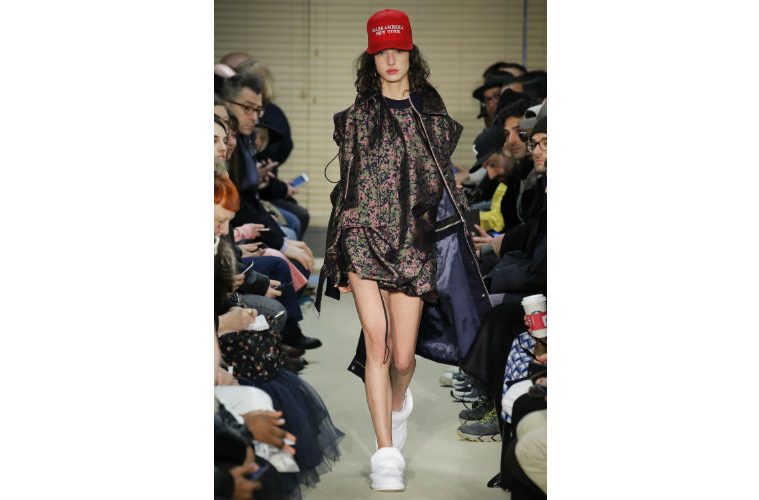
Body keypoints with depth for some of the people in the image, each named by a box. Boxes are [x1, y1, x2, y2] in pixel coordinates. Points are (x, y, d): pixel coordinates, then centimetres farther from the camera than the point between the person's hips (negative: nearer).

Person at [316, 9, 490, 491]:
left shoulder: (432, 114, 7)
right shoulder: (357, 116, 7)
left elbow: (446, 180, 10)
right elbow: (346, 183, 11)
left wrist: (456, 245, 5)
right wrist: (338, 254, 8)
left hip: (414, 242, 0)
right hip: (364, 238, 0)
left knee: (404, 355, 1)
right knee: (377, 343, -12)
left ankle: (398, 401, 38)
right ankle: (387, 455, -9)